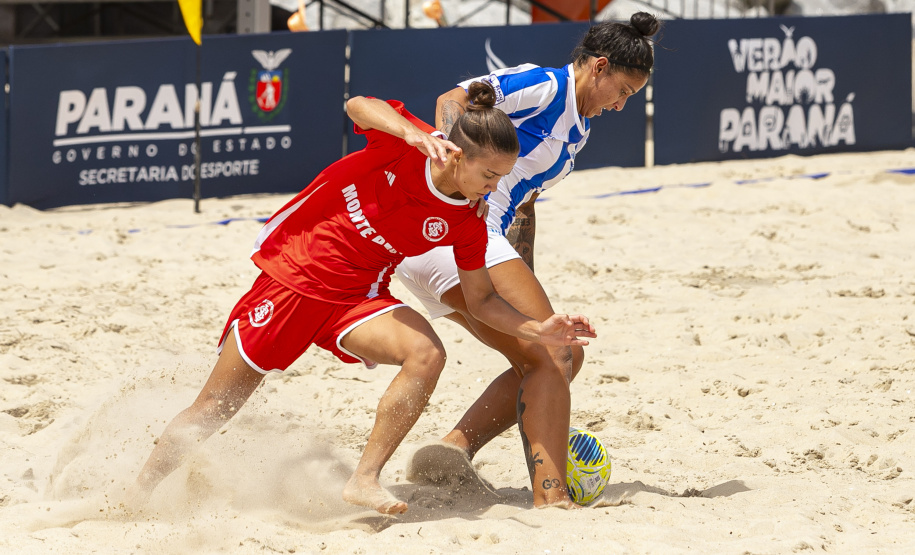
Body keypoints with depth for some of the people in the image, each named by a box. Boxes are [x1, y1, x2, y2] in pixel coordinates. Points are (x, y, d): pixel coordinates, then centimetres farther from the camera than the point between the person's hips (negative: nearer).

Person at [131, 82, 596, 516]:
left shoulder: (467, 223, -8)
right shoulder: (407, 145, -18)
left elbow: (480, 300, 2)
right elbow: (358, 106, -32)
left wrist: (537, 330, -12)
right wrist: (412, 132, -48)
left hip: (357, 297, 3)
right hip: (292, 270, -3)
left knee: (427, 355, -27)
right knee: (213, 409, 1)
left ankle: (365, 479, -21)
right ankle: (142, 490, 24)